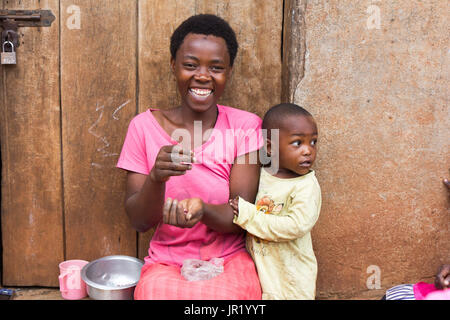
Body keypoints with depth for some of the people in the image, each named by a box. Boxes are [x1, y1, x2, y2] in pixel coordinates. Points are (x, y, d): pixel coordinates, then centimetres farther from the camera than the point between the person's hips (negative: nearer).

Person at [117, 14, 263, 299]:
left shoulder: (245, 126, -4)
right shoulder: (145, 126, -3)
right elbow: (139, 222, -4)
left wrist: (202, 210, -29)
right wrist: (156, 178, -24)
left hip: (229, 260, 0)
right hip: (166, 261, 1)